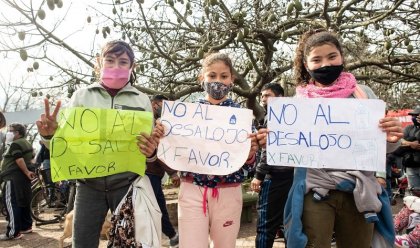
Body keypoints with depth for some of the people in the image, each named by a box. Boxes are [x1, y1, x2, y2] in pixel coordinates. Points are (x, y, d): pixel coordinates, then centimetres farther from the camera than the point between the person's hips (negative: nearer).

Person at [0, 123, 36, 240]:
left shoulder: (15, 144, -13)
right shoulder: (27, 143, 18)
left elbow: (19, 160, -22)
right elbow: (30, 160, 20)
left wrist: (26, 172, -17)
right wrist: (28, 172, 16)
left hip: (13, 177, -10)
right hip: (24, 177, 10)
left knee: (11, 203, -9)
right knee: (24, 202, 14)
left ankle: (13, 232, -10)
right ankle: (26, 226, 21)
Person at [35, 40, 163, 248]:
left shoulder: (142, 100, 4)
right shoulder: (81, 96, 5)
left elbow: (152, 146, 5)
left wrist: (151, 152, -18)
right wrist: (50, 135, -14)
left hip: (127, 183, 0)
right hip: (89, 184, 1)